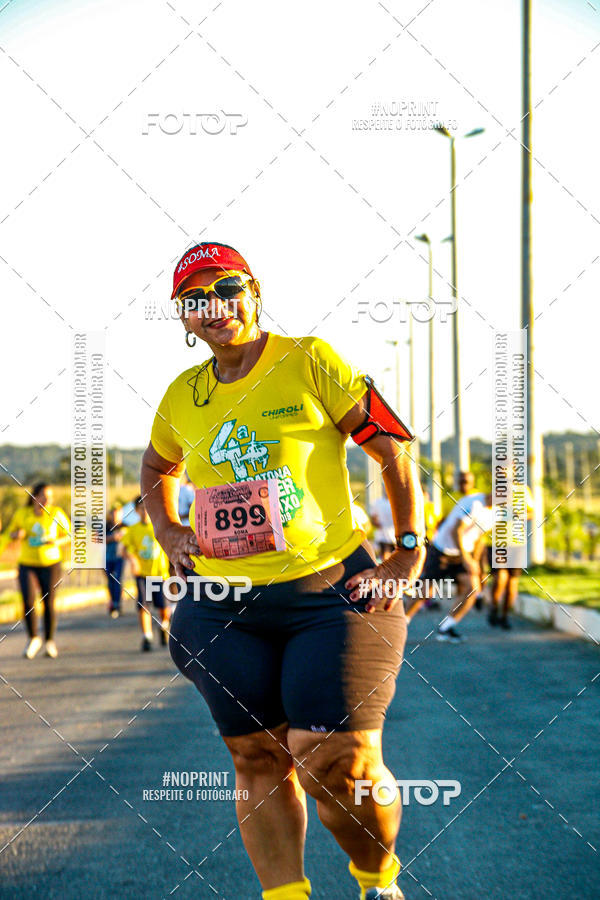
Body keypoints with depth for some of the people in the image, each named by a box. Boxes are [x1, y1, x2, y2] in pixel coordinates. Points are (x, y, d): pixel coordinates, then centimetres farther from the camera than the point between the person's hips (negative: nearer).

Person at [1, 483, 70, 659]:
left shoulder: (57, 513, -8)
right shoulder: (22, 513, -5)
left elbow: (69, 536, 2)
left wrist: (57, 542, -19)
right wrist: (17, 535, -14)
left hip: (50, 564, -1)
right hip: (27, 564, 1)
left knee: (49, 604, 0)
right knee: (28, 601, -15)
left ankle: (49, 642, 19)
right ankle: (33, 638, 5)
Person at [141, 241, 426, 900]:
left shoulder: (309, 362, -3)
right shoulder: (182, 397, 10)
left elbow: (392, 449, 0)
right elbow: (157, 467, 32)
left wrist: (409, 552, -4)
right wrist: (168, 532, 16)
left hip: (332, 592, -4)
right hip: (225, 609, 4)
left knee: (340, 760, -11)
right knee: (258, 760, 5)